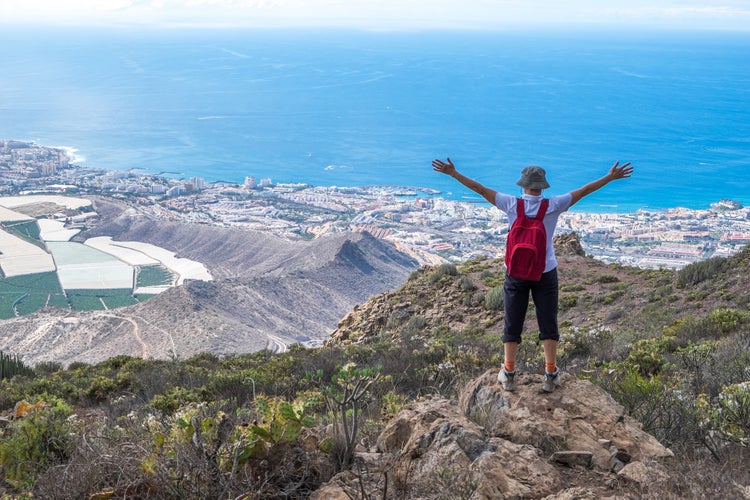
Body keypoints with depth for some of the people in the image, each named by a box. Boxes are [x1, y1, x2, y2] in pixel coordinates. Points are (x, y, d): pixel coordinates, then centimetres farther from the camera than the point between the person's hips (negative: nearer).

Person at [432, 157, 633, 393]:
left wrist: (452, 173, 0)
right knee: (548, 324, 10)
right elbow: (584, 190, -5)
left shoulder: (511, 204, -11)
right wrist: (610, 177, 5)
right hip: (545, 274, 0)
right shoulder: (553, 206, -12)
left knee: (512, 324, 11)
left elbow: (479, 188, -7)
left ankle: (509, 374, 18)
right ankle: (551, 375, 14)